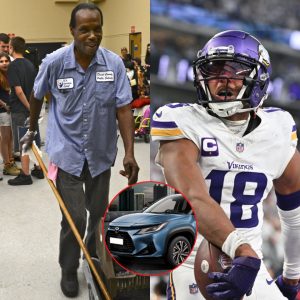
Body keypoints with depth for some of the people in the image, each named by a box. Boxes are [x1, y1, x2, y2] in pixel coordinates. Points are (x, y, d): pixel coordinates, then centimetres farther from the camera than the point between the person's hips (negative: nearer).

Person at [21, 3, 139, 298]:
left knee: (98, 212, 18)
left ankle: (94, 256, 45)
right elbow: (37, 96, 6)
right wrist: (32, 130, 19)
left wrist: (130, 152, -17)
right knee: (75, 217, -1)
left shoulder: (114, 63, -10)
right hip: (66, 152, -2)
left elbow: (123, 109, -11)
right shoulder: (54, 62, -12)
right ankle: (68, 270, 25)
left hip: (100, 153, 2)